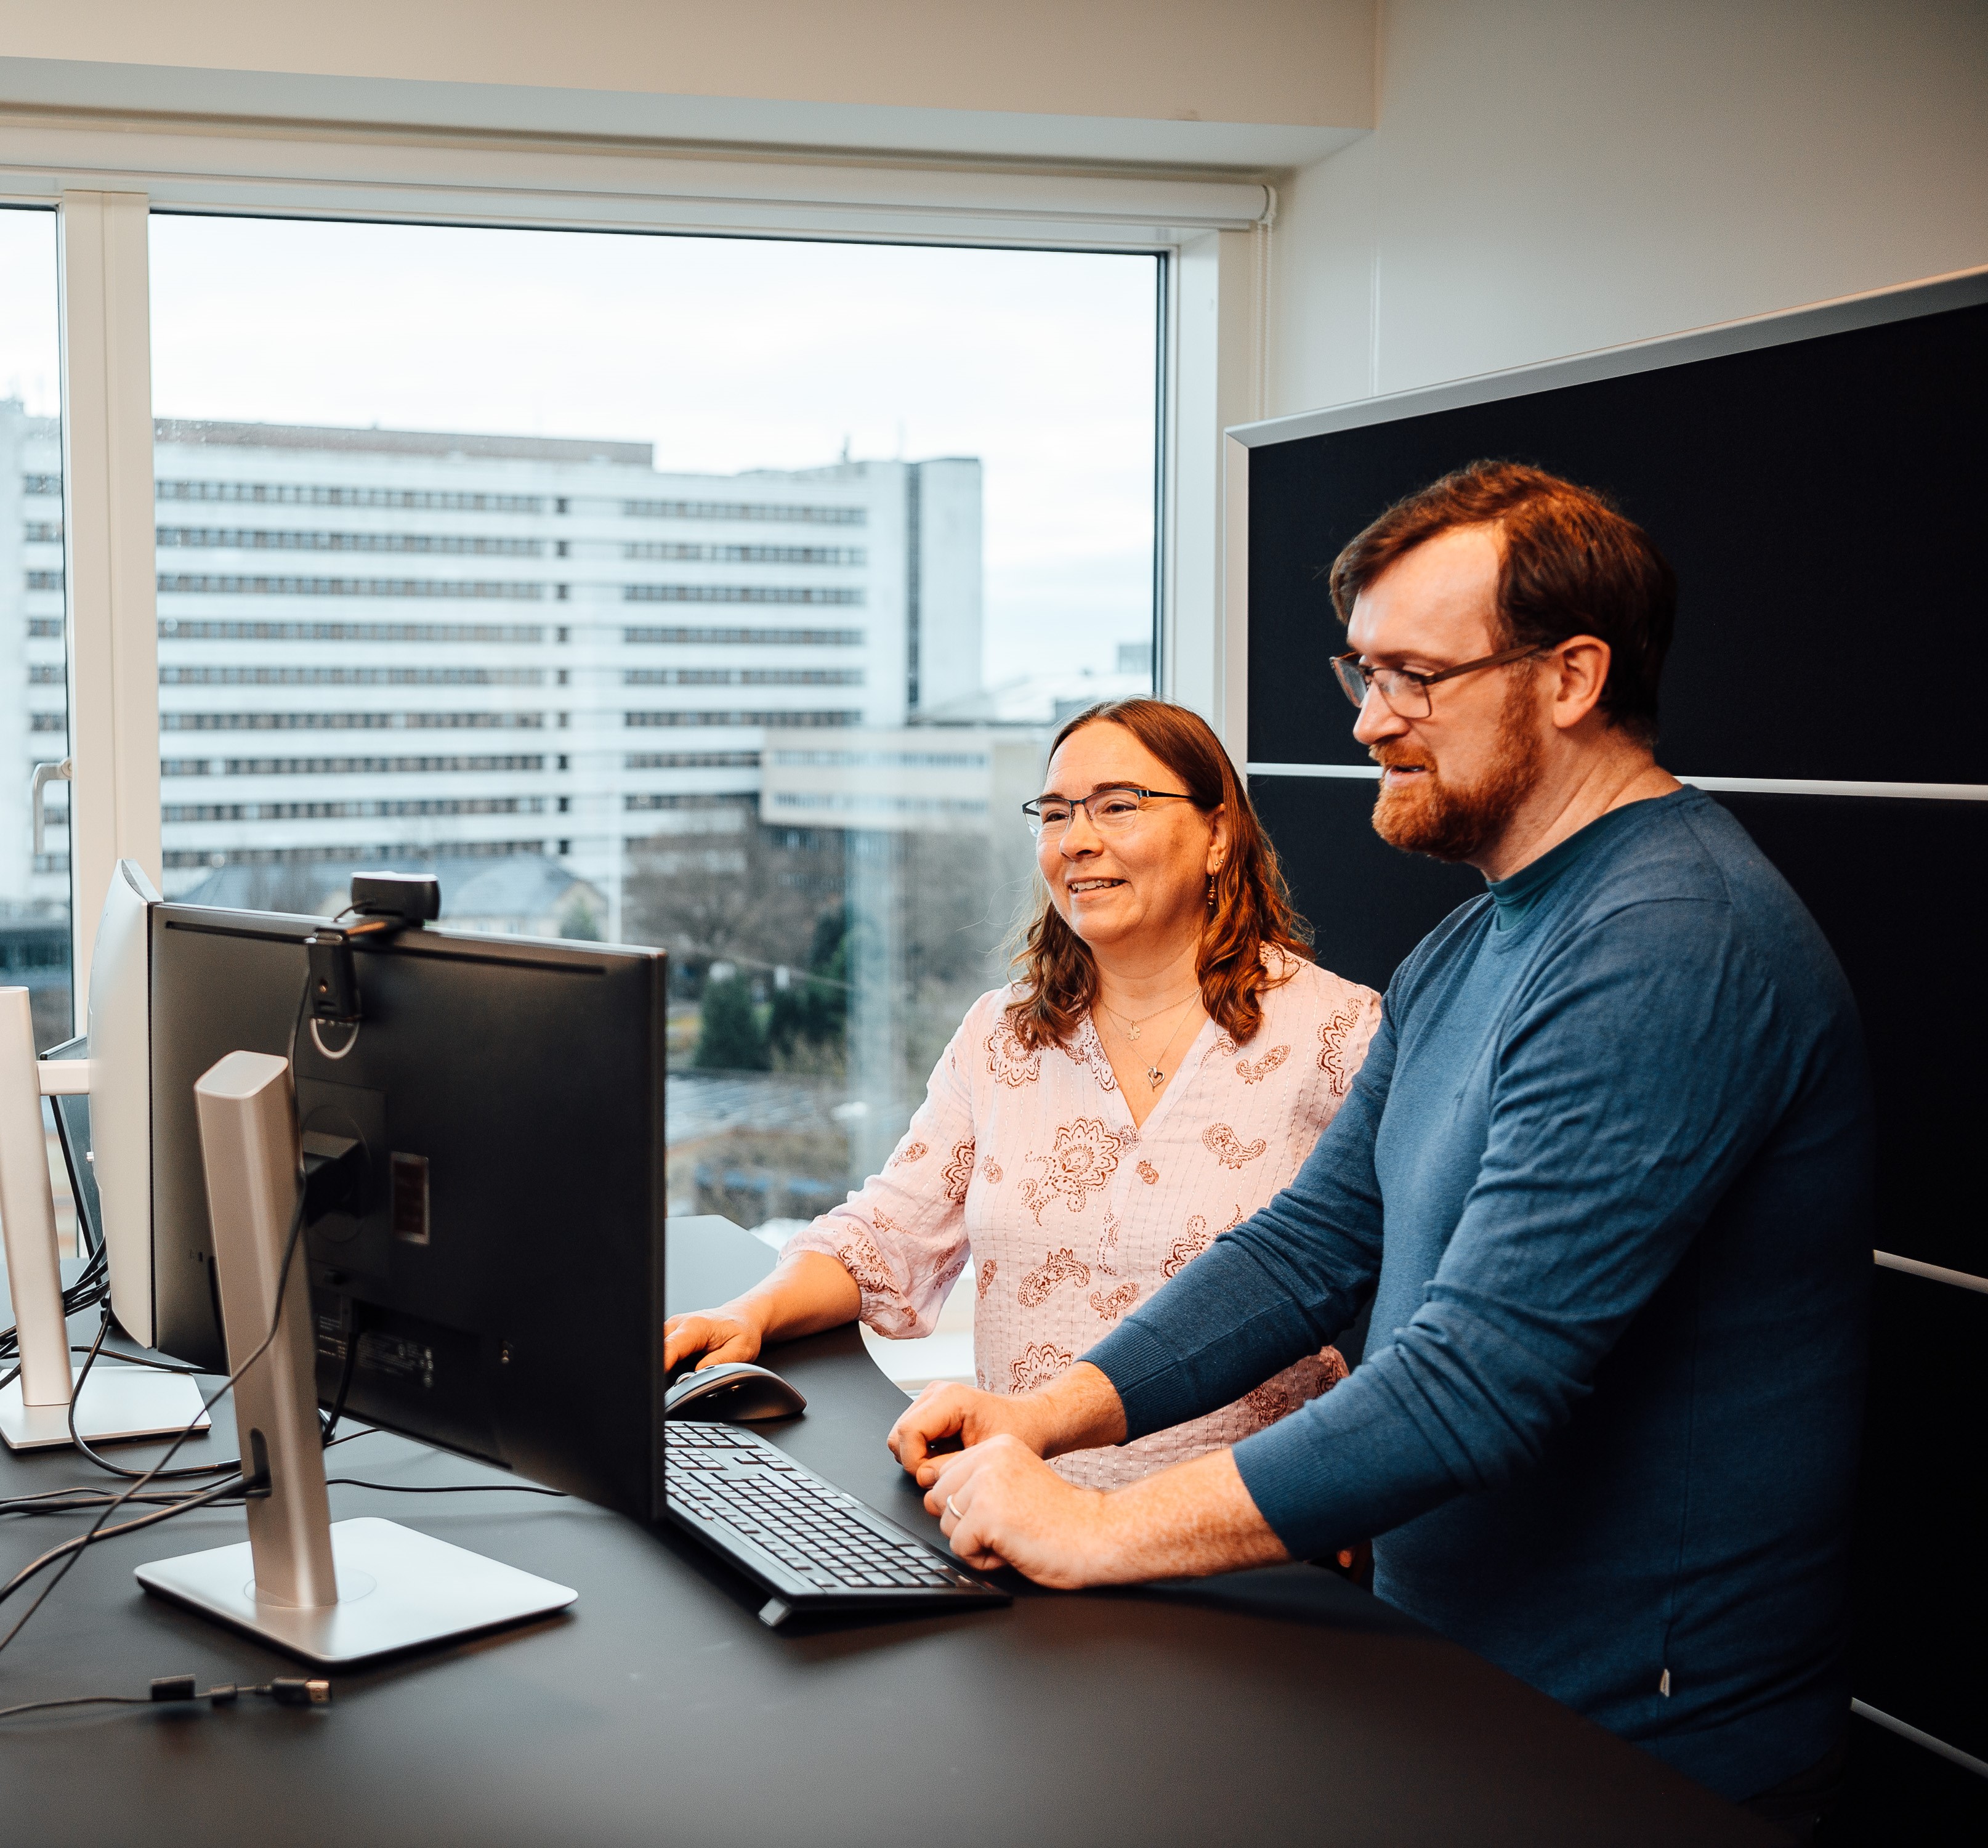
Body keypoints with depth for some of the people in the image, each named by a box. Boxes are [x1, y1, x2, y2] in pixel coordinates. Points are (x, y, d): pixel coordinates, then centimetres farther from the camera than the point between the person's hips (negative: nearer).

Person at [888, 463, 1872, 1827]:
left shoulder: (1672, 952, -23)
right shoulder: (1467, 954, 12)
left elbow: (1480, 1382, -29)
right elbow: (1312, 1244, 11)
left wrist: (1096, 1532, -25)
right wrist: (1048, 1415, -2)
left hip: (1630, 1749, -8)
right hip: (1451, 1662, 8)